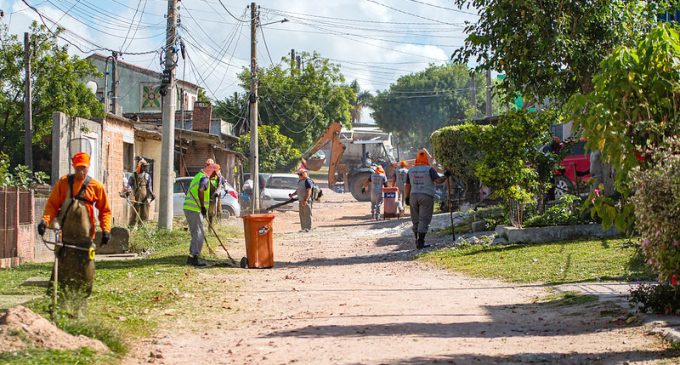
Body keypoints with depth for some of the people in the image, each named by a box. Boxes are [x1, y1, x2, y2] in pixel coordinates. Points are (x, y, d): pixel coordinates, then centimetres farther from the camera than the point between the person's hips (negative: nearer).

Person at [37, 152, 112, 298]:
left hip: (85, 235, 0)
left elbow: (105, 210, 9)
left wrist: (106, 229, -1)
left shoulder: (96, 186, 4)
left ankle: (83, 296, 9)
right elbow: (52, 204, 5)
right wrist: (45, 220, -10)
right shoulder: (63, 182, 6)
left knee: (86, 267, -1)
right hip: (65, 235, 0)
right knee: (63, 266, 1)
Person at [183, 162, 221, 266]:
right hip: (194, 209, -10)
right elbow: (200, 191, -30)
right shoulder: (205, 178, -11)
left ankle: (191, 257, 16)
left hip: (189, 208, 10)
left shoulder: (198, 176, 21)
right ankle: (194, 258, -10)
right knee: (199, 233, -7)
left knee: (196, 234, 15)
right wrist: (203, 207, -24)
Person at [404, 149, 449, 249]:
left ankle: (418, 241, 16)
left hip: (413, 196, 5)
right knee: (424, 220, -4)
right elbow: (438, 180, -15)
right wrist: (446, 176, 2)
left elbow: (407, 185, 11)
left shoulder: (411, 170, 10)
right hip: (426, 196, -5)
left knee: (416, 220, 12)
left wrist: (407, 197, 18)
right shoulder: (429, 169, -6)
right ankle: (420, 242, -10)